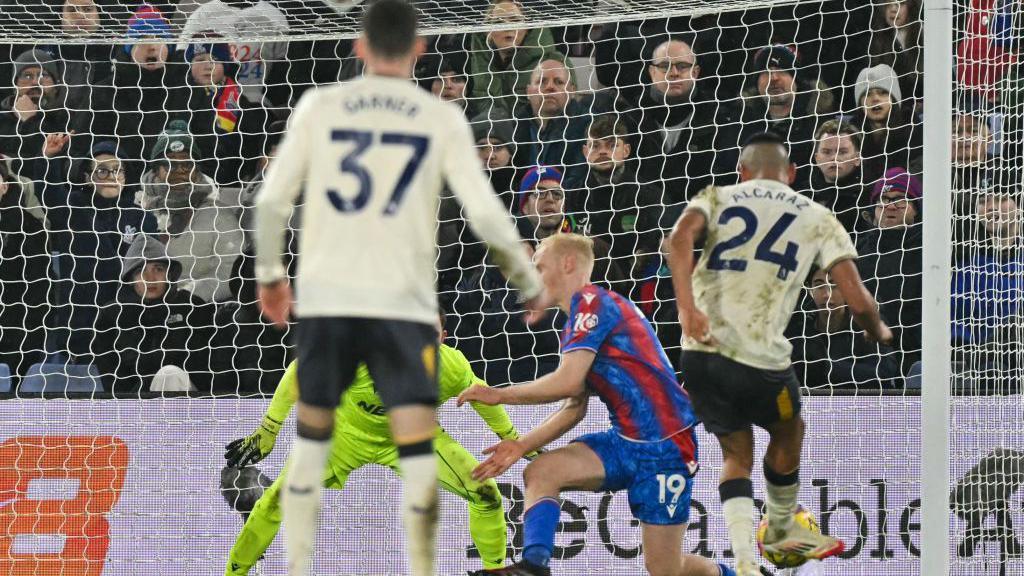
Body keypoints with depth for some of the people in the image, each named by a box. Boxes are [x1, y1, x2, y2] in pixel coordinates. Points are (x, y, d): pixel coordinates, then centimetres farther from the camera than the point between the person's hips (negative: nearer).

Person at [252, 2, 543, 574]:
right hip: (404, 305, -2)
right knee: (418, 446, -2)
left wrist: (270, 273, 18)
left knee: (312, 438, 17)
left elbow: (272, 200, 3)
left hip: (325, 298, 2)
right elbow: (486, 215, -4)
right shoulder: (442, 119, 0)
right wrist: (530, 284, 10)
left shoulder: (320, 106, 4)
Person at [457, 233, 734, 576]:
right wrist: (522, 446, 11)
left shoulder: (591, 302, -11)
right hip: (626, 441, 9)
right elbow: (574, 409, 19)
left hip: (665, 444, -9)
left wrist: (500, 395, -8)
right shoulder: (576, 325, 19)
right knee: (540, 471, -12)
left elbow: (568, 381, -19)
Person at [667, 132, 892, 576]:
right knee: (788, 435, 30)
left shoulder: (717, 198, 15)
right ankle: (780, 531, 49)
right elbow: (857, 301, 1)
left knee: (736, 454, 21)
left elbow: (680, 238, -9)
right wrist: (879, 333, 23)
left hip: (700, 351, 2)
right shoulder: (817, 218, 12)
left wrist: (687, 308, -17)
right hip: (761, 357, -2)